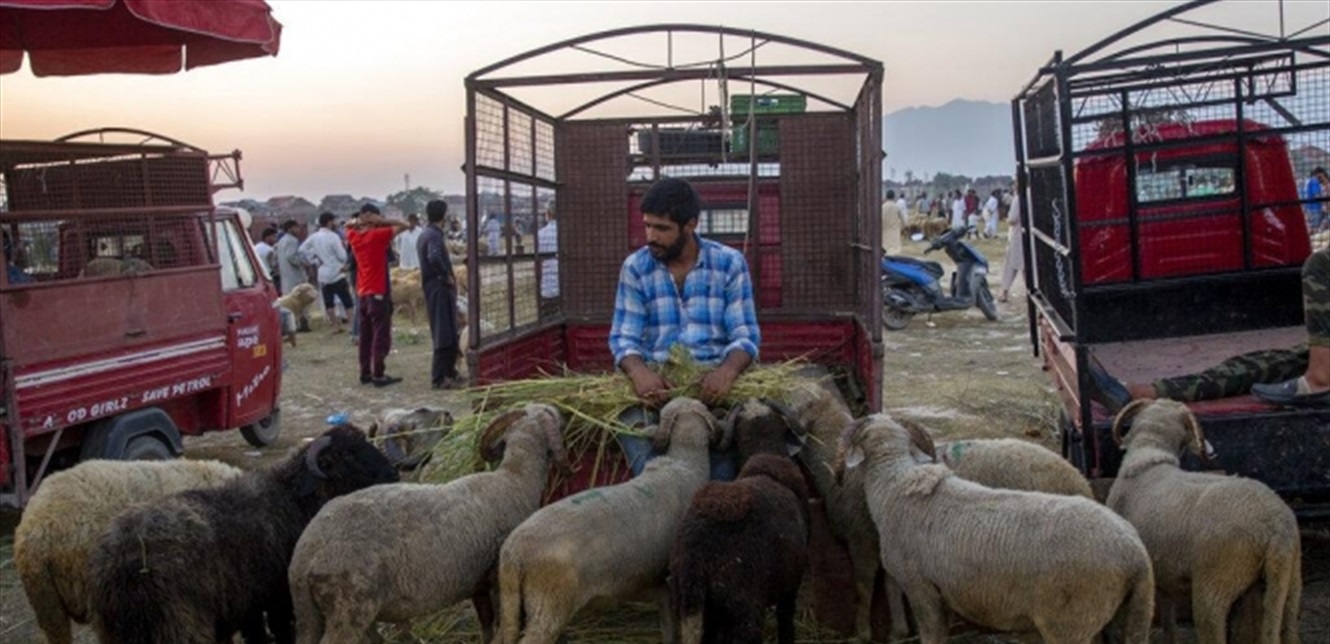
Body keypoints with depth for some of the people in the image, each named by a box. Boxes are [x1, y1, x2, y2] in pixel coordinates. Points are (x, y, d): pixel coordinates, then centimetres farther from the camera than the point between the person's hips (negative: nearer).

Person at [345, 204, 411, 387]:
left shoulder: (353, 236, 4)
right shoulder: (378, 235, -14)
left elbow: (348, 225, 26)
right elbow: (403, 225, -11)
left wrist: (357, 222, 6)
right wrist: (381, 221, -12)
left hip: (361, 293, 7)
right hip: (378, 293, -7)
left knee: (365, 335, 12)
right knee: (381, 335, -3)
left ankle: (365, 372, 16)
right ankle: (378, 375, -4)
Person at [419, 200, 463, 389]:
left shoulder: (424, 235, 15)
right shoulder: (434, 235, -17)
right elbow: (434, 257, -35)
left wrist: (447, 274, 13)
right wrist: (447, 276, -22)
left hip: (433, 287, 10)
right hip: (440, 288, -10)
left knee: (448, 333, 17)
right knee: (445, 335, -8)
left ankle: (449, 372, 25)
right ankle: (439, 378, -6)